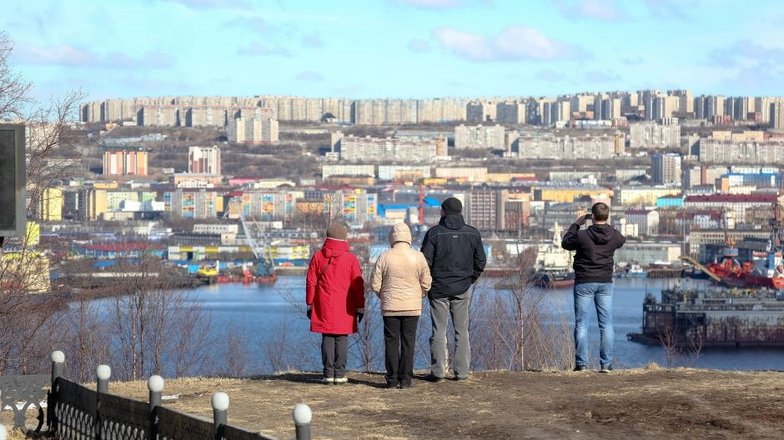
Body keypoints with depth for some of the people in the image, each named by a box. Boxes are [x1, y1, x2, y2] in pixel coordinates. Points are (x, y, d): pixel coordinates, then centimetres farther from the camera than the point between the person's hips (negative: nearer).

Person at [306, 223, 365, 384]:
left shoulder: (318, 257, 3)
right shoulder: (350, 258, -2)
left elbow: (310, 283, 6)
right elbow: (358, 285, -1)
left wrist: (310, 304, 13)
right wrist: (360, 307, 6)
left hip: (323, 307, 1)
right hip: (344, 309, -1)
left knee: (327, 339, 4)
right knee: (342, 339, 2)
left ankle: (329, 374, 1)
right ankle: (339, 374, -1)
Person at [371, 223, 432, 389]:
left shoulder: (384, 258, -6)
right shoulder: (418, 257, -5)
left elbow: (376, 285, -2)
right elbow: (426, 283, 1)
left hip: (390, 307, 0)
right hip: (412, 307, 0)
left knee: (391, 343, 6)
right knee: (408, 342, 6)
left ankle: (392, 380, 5)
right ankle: (405, 379, 4)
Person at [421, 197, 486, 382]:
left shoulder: (434, 232, -7)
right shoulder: (473, 233, 2)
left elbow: (425, 261, -9)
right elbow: (481, 261, 4)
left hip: (439, 288, -2)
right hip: (462, 290, 2)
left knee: (439, 331, 2)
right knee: (462, 330, 8)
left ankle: (438, 371, 1)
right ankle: (461, 371, 7)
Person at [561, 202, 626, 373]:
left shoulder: (582, 235, -15)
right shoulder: (615, 236, -5)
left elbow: (565, 243, 4)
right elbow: (622, 241, 20)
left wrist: (575, 224, 13)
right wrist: (606, 225, 22)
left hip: (584, 283, -3)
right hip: (605, 282, 3)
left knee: (581, 324, 3)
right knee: (606, 325, 6)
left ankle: (581, 363, 0)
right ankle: (606, 364, 2)